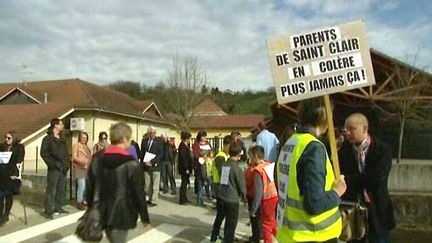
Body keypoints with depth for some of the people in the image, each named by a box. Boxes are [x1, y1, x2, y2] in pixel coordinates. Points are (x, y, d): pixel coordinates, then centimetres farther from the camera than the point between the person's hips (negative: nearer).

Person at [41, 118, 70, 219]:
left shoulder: (62, 139, 17)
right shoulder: (47, 138, -3)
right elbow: (43, 153, -9)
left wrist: (67, 164, 7)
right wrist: (52, 164, -15)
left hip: (63, 167, 7)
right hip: (54, 168, -7)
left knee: (61, 189, 9)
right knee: (51, 190, -6)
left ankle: (58, 207, 20)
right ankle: (48, 211, -1)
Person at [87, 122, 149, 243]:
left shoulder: (97, 159, 0)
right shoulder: (131, 163, -17)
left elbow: (91, 187, 6)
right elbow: (138, 192, -13)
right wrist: (144, 217, -3)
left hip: (103, 214, 6)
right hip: (122, 215, -5)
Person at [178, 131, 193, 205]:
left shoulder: (186, 145, 14)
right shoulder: (182, 146, -17)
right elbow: (183, 158, -21)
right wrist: (186, 168, -22)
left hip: (187, 168, 10)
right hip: (184, 168, -10)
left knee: (185, 183, 15)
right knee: (184, 184, -2)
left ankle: (184, 199, 25)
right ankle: (182, 200, 5)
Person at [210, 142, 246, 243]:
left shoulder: (223, 165, 0)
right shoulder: (237, 168, -14)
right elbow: (242, 186, -9)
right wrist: (244, 197, 9)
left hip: (221, 197, 6)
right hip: (232, 200, -6)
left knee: (219, 217, 25)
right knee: (231, 223, 9)